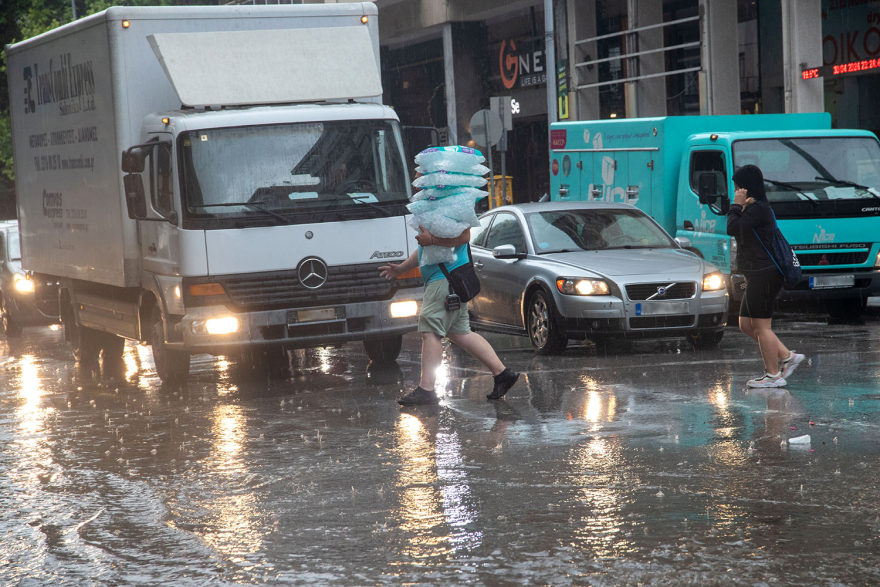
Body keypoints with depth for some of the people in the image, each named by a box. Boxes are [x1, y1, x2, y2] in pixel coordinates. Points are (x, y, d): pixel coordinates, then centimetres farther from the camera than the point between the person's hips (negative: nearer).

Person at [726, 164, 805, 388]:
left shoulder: (758, 209, -15)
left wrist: (736, 205, -8)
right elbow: (737, 230, 12)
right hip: (756, 275, 11)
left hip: (763, 274, -11)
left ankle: (773, 375, 1)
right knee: (746, 325, 13)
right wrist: (741, 207, 0)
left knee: (761, 326, -5)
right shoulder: (756, 208, 18)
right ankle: (788, 356, 15)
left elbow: (732, 228, -20)